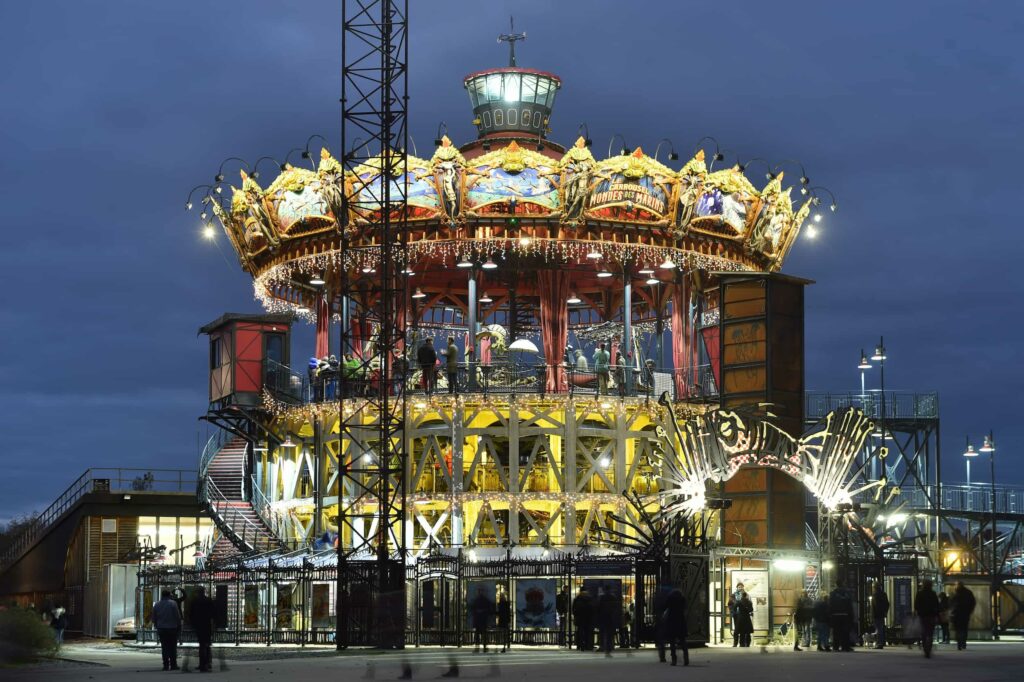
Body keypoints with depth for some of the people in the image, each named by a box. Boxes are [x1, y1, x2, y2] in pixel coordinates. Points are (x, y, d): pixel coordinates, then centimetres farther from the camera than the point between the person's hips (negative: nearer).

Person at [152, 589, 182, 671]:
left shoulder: (156, 605, 4)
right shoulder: (173, 603, -9)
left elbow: (154, 618, 9)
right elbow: (178, 616, -8)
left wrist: (157, 627, 21)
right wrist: (179, 626, 4)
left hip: (161, 629, 3)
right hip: (172, 628, -3)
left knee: (164, 647, 7)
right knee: (173, 647, 3)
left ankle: (166, 665, 3)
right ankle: (173, 665, 1)